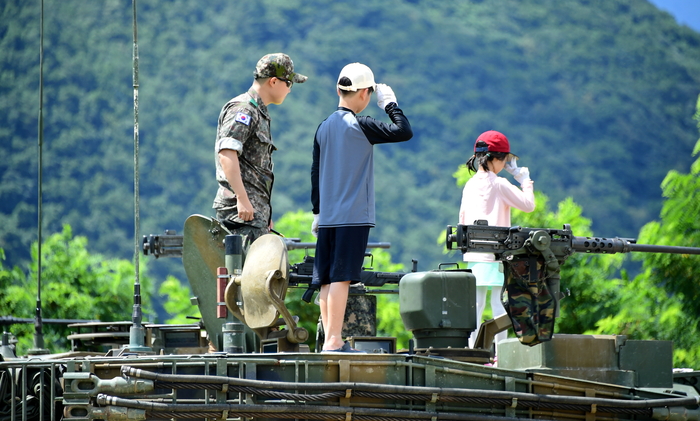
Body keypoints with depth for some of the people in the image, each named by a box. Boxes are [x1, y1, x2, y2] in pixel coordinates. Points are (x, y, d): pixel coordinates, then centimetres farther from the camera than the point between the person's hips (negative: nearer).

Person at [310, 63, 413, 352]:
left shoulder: (324, 127, 11)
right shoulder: (360, 126, -9)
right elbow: (404, 132, -12)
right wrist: (390, 104, 3)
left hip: (327, 217, 7)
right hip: (353, 216, -7)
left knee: (327, 278, 6)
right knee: (341, 276, -10)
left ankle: (330, 339, 8)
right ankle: (333, 341, -14)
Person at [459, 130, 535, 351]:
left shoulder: (470, 185, 10)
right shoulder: (500, 184, -9)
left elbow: (462, 219, 16)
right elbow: (528, 204, -6)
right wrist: (525, 181, 7)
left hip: (473, 255, 6)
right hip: (496, 254, -6)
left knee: (476, 303, 7)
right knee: (499, 303, -5)